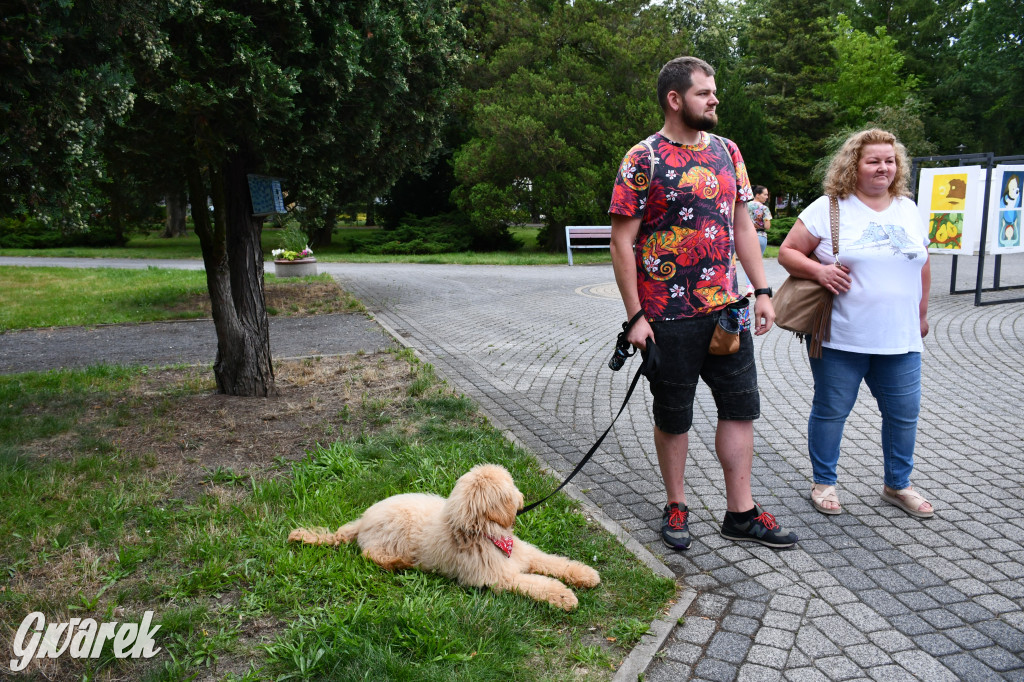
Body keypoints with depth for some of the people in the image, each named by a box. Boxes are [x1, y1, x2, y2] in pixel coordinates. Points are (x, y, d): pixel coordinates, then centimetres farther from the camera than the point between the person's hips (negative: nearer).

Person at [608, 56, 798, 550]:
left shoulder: (726, 152, 10)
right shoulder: (643, 159, -8)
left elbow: (742, 226, 14)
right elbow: (622, 242, -10)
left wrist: (762, 291, 8)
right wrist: (636, 316, -14)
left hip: (727, 308, 6)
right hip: (669, 316, -5)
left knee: (740, 407, 8)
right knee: (673, 417, 8)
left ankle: (741, 513, 21)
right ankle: (676, 508, 26)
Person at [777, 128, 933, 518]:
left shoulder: (908, 210, 12)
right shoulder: (828, 209, -4)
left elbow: (922, 266, 20)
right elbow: (787, 252, -3)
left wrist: (922, 314, 21)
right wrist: (817, 269, -20)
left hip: (900, 339, 5)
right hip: (840, 339, -4)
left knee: (904, 414, 10)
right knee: (831, 411, 6)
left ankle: (897, 485, 29)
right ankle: (823, 483, 23)